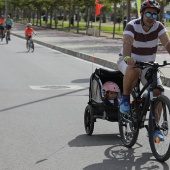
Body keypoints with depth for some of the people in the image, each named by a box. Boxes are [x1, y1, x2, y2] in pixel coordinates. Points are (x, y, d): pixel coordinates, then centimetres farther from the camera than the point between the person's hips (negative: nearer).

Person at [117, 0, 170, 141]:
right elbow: (127, 43, -36)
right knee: (133, 71, -40)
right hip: (128, 61, -3)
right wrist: (127, 57, -57)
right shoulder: (132, 26, -19)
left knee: (158, 92, -13)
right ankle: (125, 98, -13)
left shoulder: (158, 27, -10)